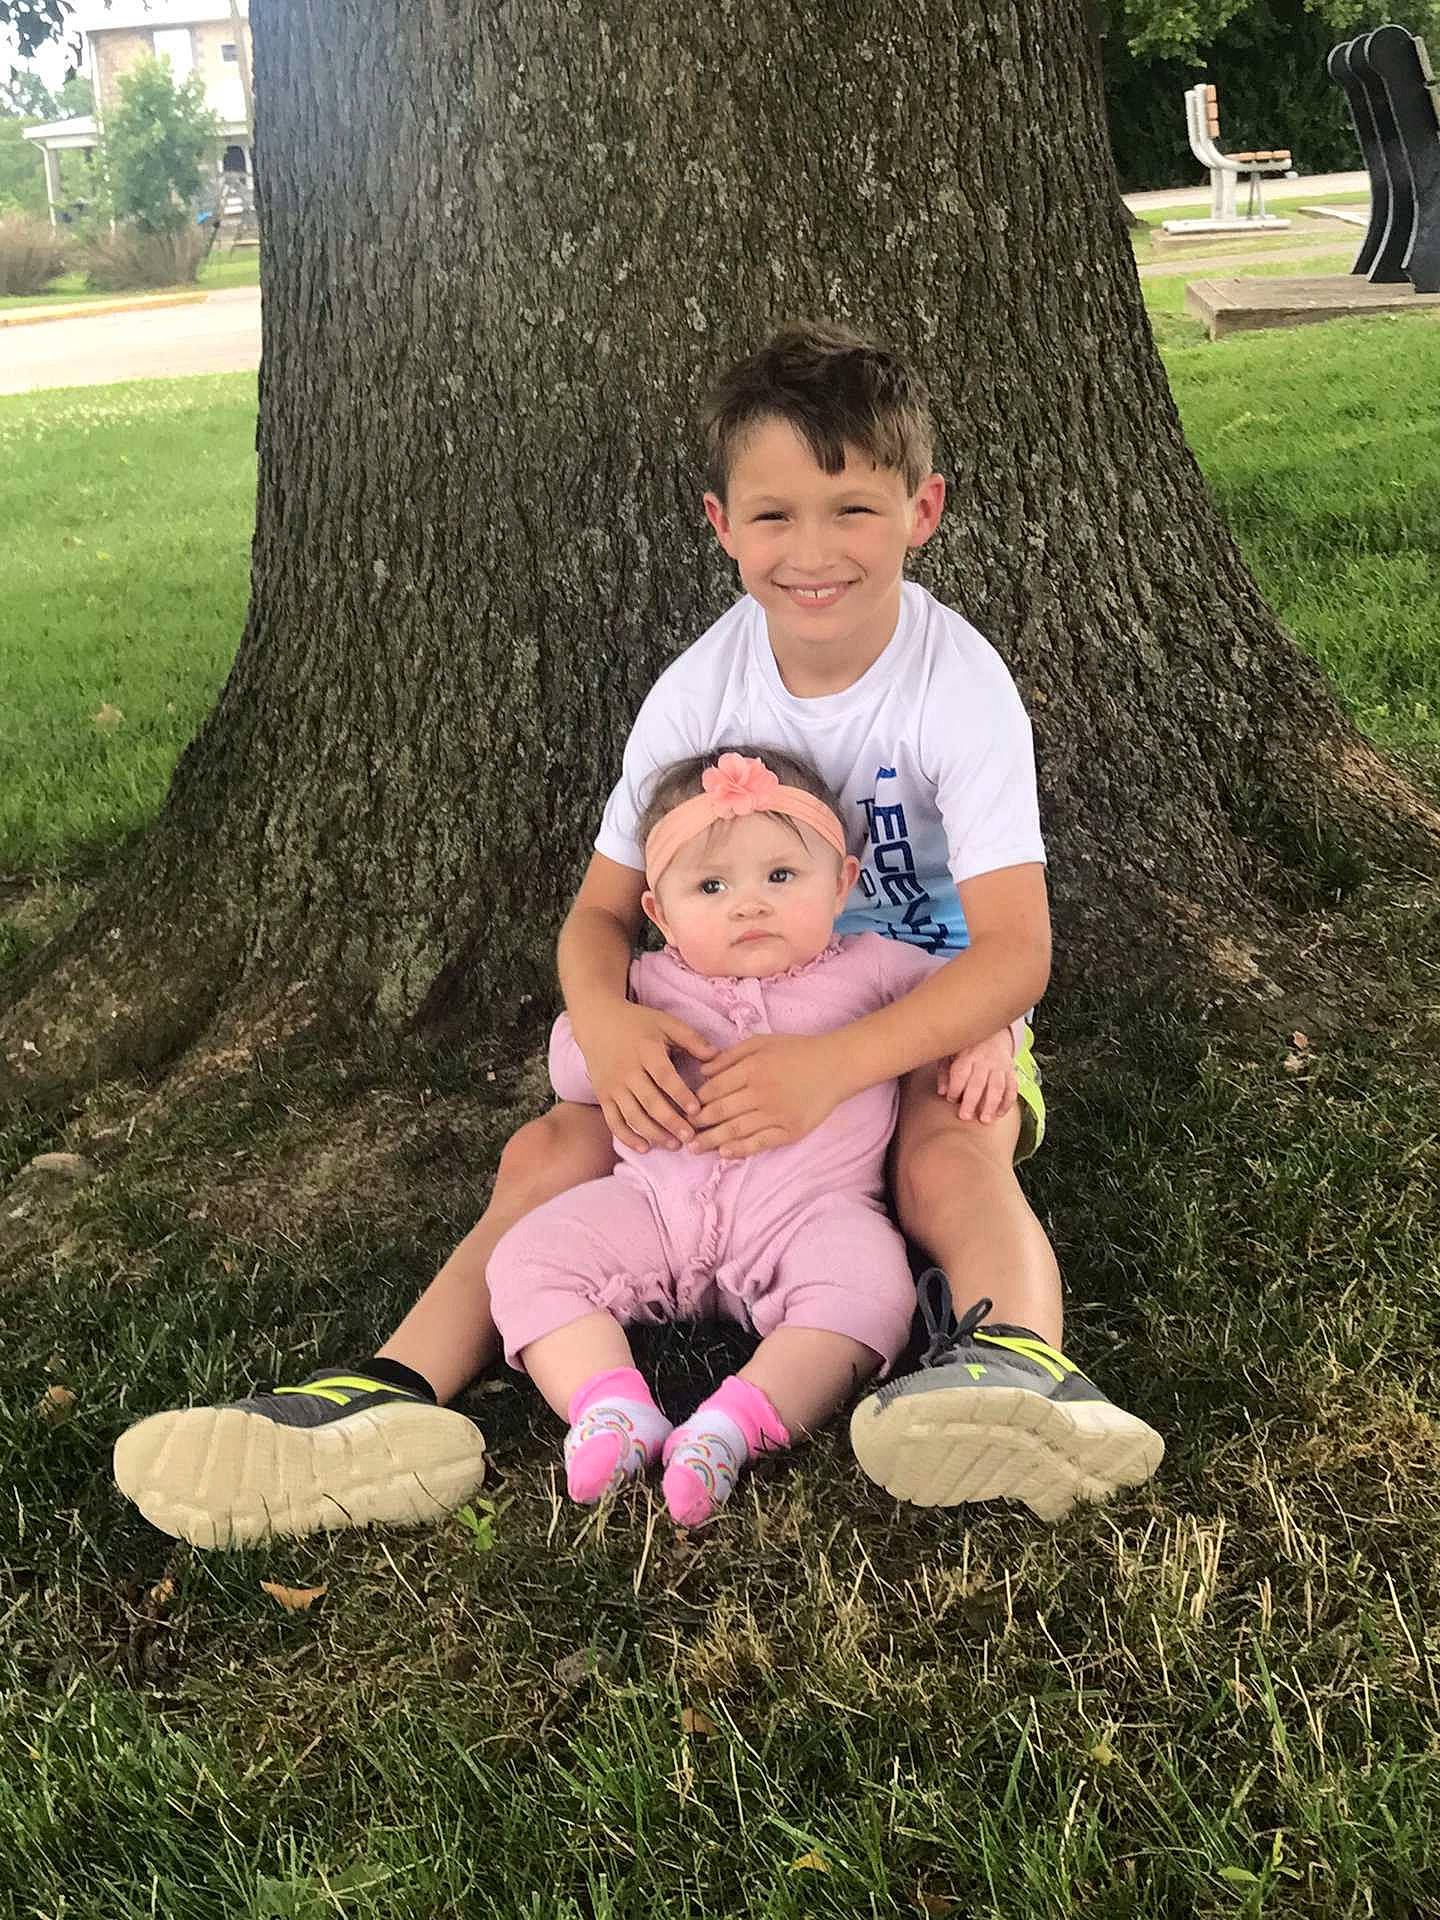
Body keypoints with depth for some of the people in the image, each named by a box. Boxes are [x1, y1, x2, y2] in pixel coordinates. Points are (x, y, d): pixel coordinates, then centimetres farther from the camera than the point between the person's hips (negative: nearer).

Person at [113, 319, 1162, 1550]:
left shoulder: (959, 685, -19)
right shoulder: (702, 687, -8)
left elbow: (1015, 952, -25)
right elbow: (606, 905, -5)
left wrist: (835, 1064, -40)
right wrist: (604, 1019, -30)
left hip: (933, 1010, -3)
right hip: (746, 1018, 4)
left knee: (951, 1163, -38)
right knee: (553, 1152, -17)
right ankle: (399, 1396, -26)